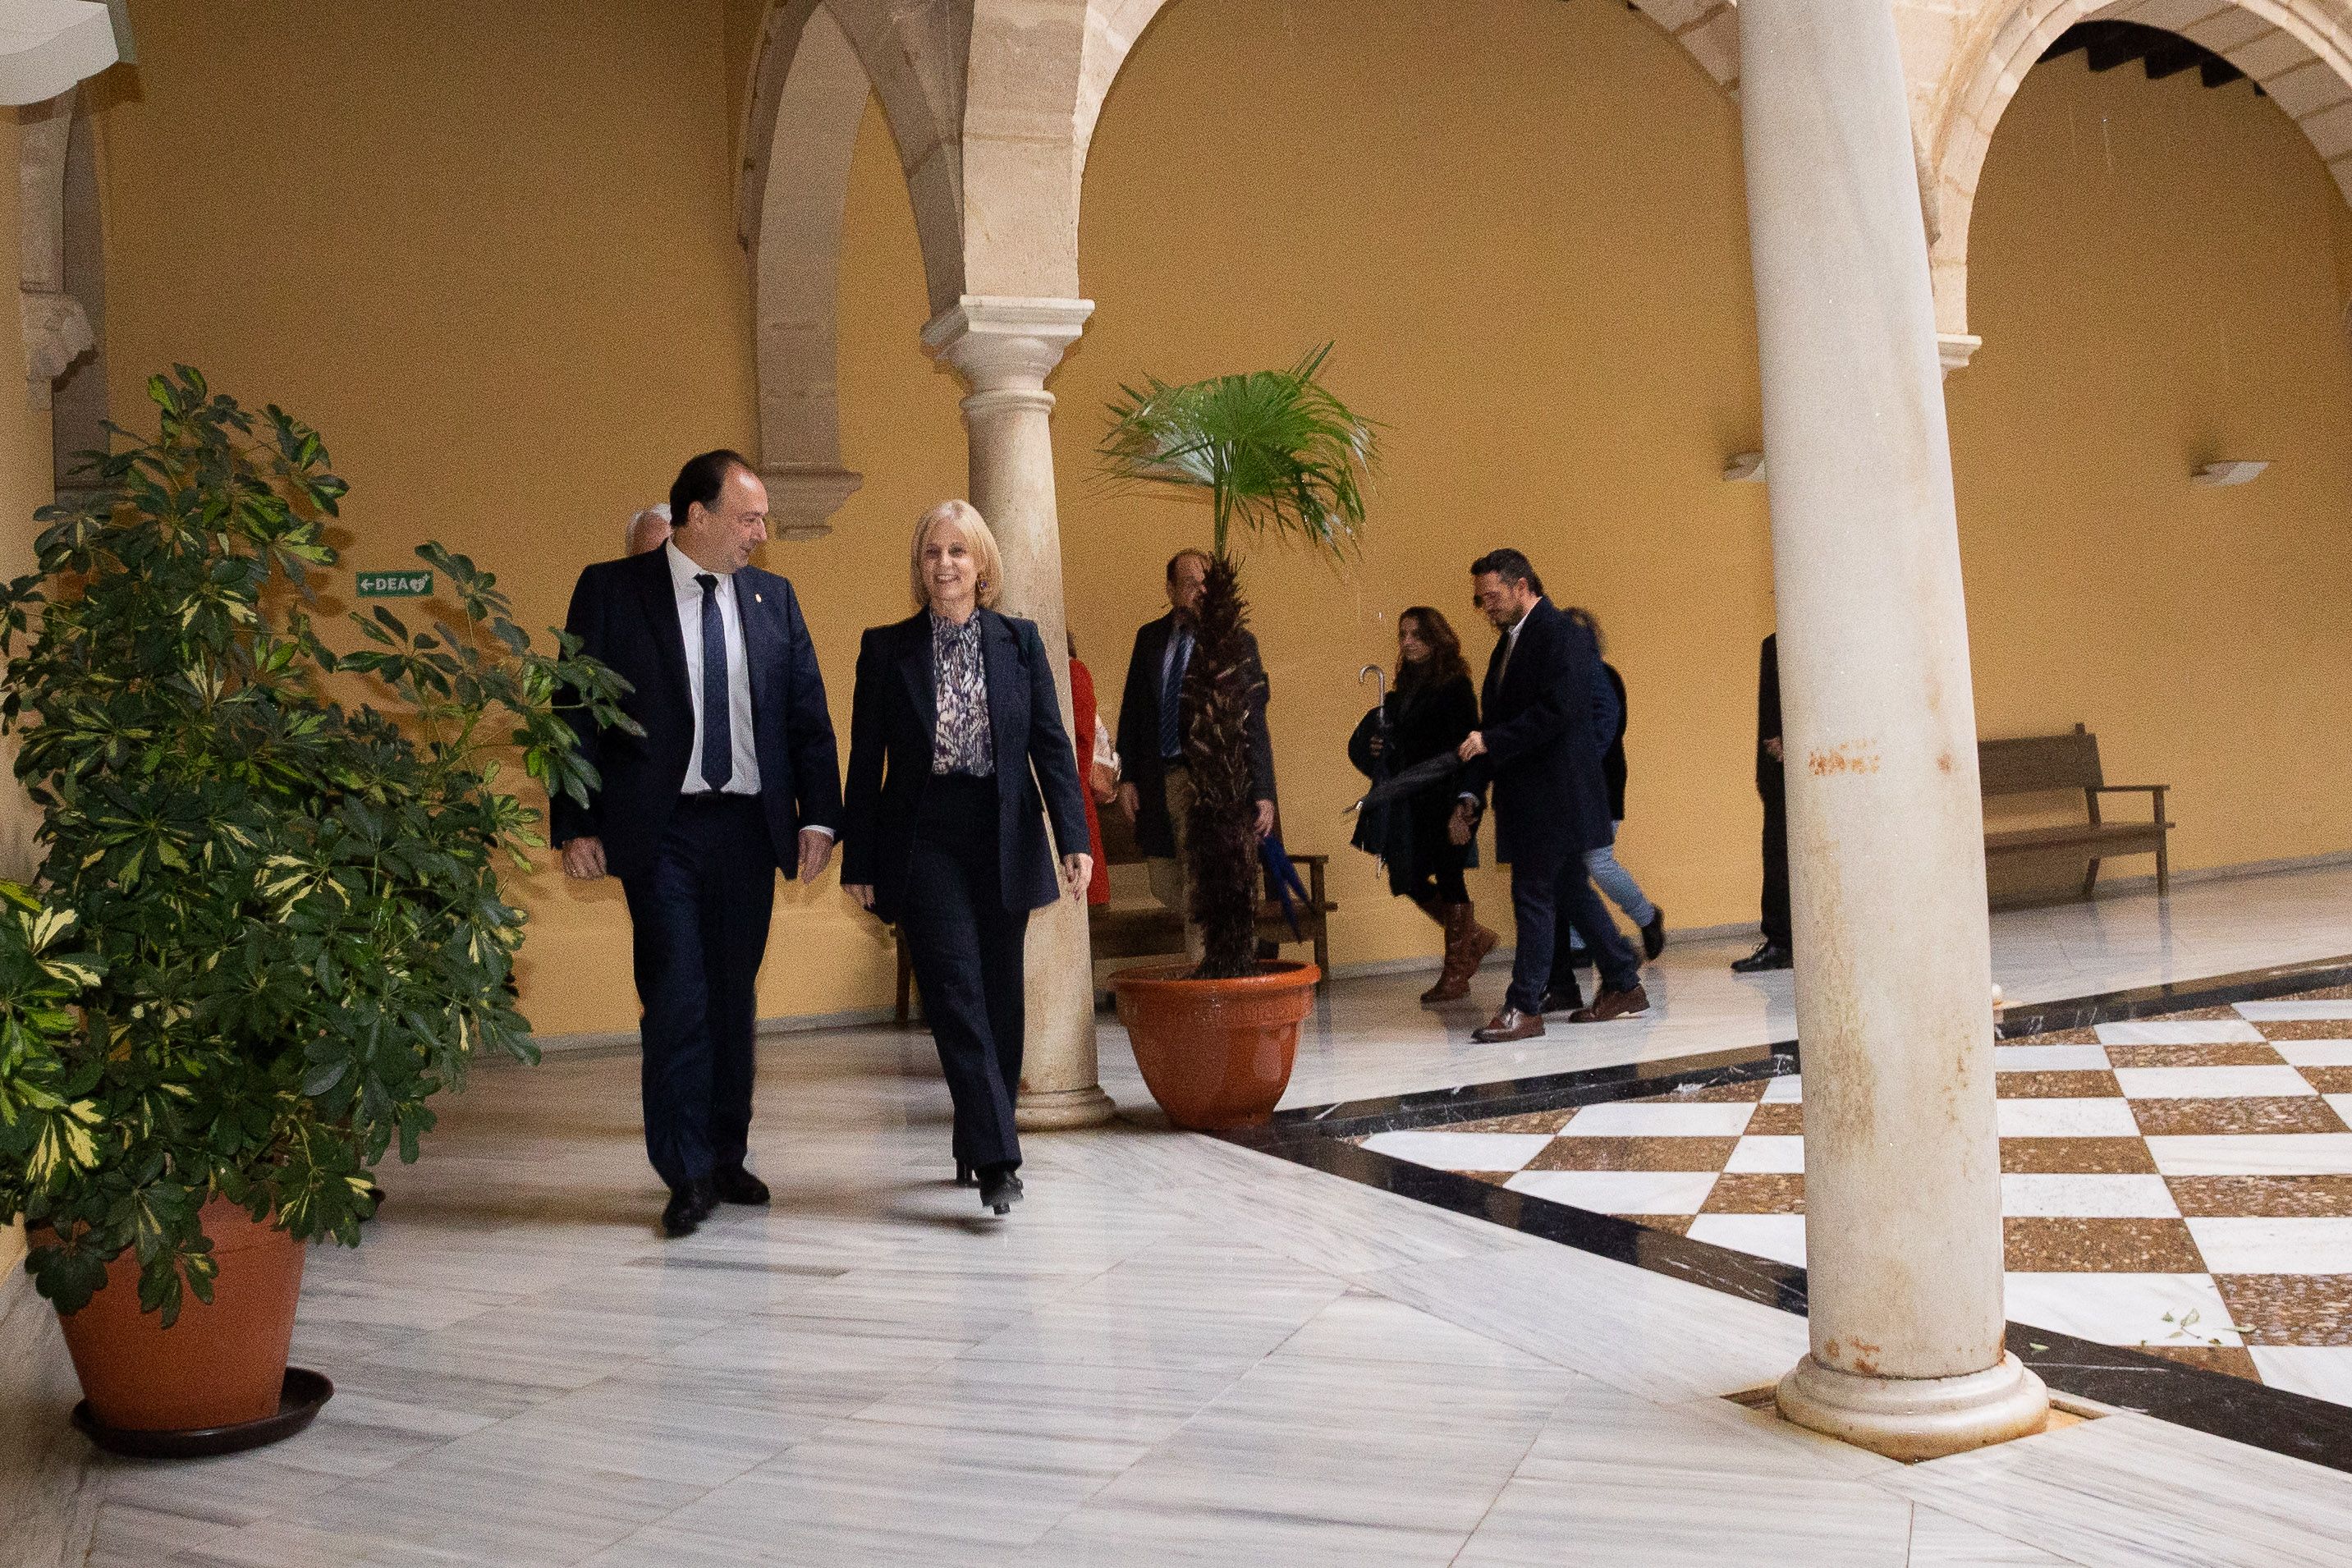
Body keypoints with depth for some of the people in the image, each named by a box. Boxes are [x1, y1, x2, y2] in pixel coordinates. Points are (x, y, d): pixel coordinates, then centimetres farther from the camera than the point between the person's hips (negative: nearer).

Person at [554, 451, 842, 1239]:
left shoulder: (773, 598, 10)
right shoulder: (610, 590, -1)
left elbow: (808, 714, 9)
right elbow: (576, 714, -1)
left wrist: (817, 814, 0)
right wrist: (576, 825, -7)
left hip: (748, 826, 4)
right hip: (660, 830, -4)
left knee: (734, 997, 12)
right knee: (677, 999, -6)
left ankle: (727, 1158, 25)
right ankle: (687, 1174, 5)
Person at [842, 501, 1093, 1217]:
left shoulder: (1020, 641, 6)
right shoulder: (886, 647, 3)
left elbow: (1051, 745, 2)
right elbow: (867, 760, 3)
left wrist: (1074, 838, -8)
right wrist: (859, 860, 0)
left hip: (1004, 839, 2)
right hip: (924, 842, -2)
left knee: (1001, 999, 8)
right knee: (958, 995, -10)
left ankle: (977, 1141, 24)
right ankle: (997, 1159, -12)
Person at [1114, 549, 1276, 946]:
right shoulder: (1149, 638, 10)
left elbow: (1254, 723, -5)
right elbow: (1131, 710, 13)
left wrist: (1262, 793, -8)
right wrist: (1127, 777, 6)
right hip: (1157, 779, 5)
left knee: (1200, 893, -7)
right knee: (1166, 889, 13)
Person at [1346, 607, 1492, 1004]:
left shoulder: (1455, 686, -7)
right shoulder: (1403, 689, 14)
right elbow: (1364, 738, 21)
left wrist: (1463, 801, -21)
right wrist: (1374, 747, -1)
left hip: (1443, 798, -7)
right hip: (1408, 803, 7)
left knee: (1448, 877, -1)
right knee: (1409, 880, 8)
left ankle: (1456, 973, 9)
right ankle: (1474, 940, 27)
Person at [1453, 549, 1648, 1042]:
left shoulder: (1562, 635, -11)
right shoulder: (1507, 645, 17)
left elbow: (1558, 711, -22)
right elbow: (1494, 724, 15)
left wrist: (1490, 741, -20)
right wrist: (1471, 794, 7)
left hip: (1554, 792, -9)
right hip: (1526, 794, 9)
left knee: (1534, 896, -7)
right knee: (1570, 891, 14)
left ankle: (1524, 1009, -1)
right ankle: (1623, 987, 24)